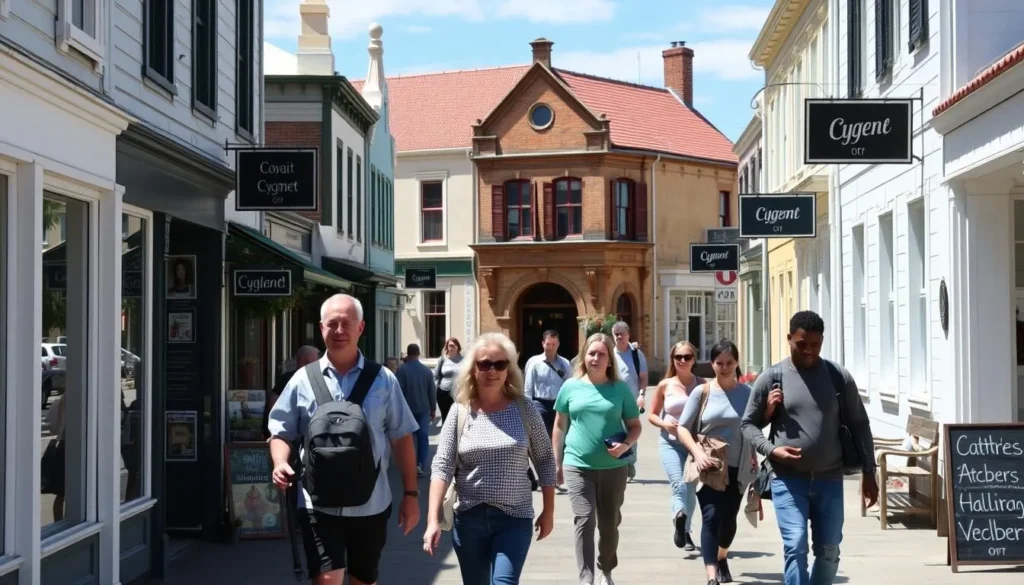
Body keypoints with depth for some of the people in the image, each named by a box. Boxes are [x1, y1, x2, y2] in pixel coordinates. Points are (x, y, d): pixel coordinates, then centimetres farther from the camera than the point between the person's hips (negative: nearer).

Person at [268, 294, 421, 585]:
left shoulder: (383, 380, 2)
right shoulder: (303, 380, 1)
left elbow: (401, 438, 5)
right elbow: (282, 432, 7)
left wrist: (411, 493, 3)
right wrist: (281, 463, -15)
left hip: (371, 505, 2)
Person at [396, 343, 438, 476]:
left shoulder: (402, 369, -9)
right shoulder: (427, 370, 1)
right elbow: (432, 391, 5)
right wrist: (433, 408, 15)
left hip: (407, 409, -2)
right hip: (423, 409, 2)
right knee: (423, 437, 0)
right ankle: (420, 464, -13)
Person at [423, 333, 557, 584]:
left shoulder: (525, 410, -2)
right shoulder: (460, 412, -2)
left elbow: (545, 461, 5)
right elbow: (442, 467, -7)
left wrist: (548, 511, 6)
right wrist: (433, 520, -16)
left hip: (514, 518, -1)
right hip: (469, 518, 2)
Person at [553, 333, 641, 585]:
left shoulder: (620, 388, 1)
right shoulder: (571, 387, 2)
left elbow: (635, 426, 5)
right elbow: (560, 426, 9)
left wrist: (626, 444, -15)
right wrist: (558, 463, 9)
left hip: (614, 467, 1)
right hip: (578, 466, -1)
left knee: (609, 524, 12)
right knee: (584, 521, -12)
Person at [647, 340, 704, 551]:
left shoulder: (701, 384, 2)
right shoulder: (665, 385, 3)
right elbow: (652, 415, 10)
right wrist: (665, 424, -10)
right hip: (670, 442, -1)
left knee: (691, 487, 6)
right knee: (678, 483, -20)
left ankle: (685, 530, 20)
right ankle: (679, 518, -41)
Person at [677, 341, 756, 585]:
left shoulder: (747, 392, 0)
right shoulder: (702, 392, -3)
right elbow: (683, 427, -1)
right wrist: (697, 453, -15)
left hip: (738, 467, 2)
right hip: (709, 466, -2)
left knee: (729, 518, 14)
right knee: (711, 517, -13)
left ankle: (722, 558, 43)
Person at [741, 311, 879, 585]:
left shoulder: (839, 377, 3)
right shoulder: (772, 378, 0)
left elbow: (859, 425, 9)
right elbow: (749, 423, 6)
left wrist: (868, 472, 5)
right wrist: (771, 449, -12)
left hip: (829, 479, 2)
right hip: (788, 479, -2)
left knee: (829, 551, 9)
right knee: (795, 547, -12)